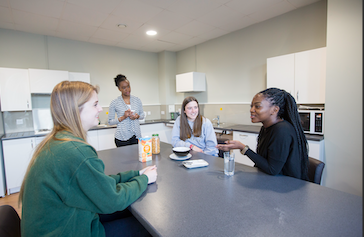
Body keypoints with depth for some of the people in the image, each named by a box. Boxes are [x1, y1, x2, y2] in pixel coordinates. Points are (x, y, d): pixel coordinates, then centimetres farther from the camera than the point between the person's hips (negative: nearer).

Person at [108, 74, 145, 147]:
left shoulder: (137, 100, 5)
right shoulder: (114, 103, -3)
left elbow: (142, 115, 14)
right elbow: (110, 122, 0)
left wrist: (137, 116, -8)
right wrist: (123, 117, -15)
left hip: (136, 136, 3)